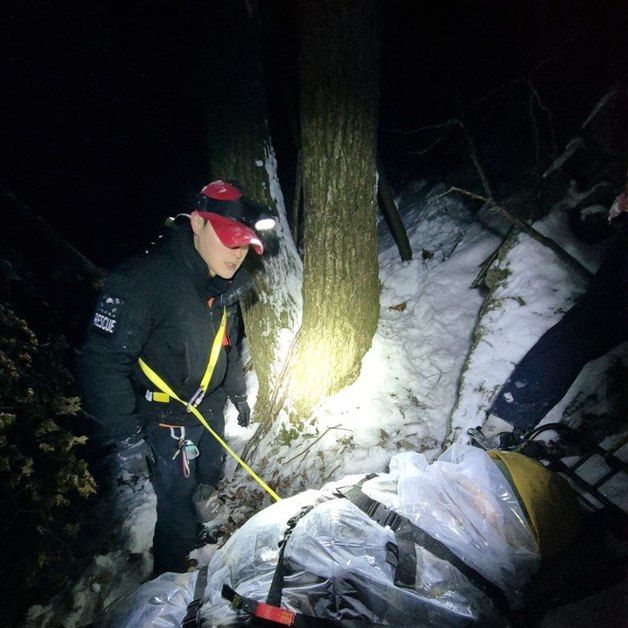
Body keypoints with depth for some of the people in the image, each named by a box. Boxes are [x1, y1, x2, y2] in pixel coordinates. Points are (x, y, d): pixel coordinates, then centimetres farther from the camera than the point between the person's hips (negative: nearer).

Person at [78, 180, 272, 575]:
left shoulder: (224, 286, -2)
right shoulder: (142, 282, -29)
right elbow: (103, 362, -27)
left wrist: (239, 394, 18)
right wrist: (123, 433, -25)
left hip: (211, 408, 7)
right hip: (168, 419, -7)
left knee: (211, 479, 24)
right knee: (177, 500, 6)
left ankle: (201, 535, 52)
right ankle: (172, 579, 33)